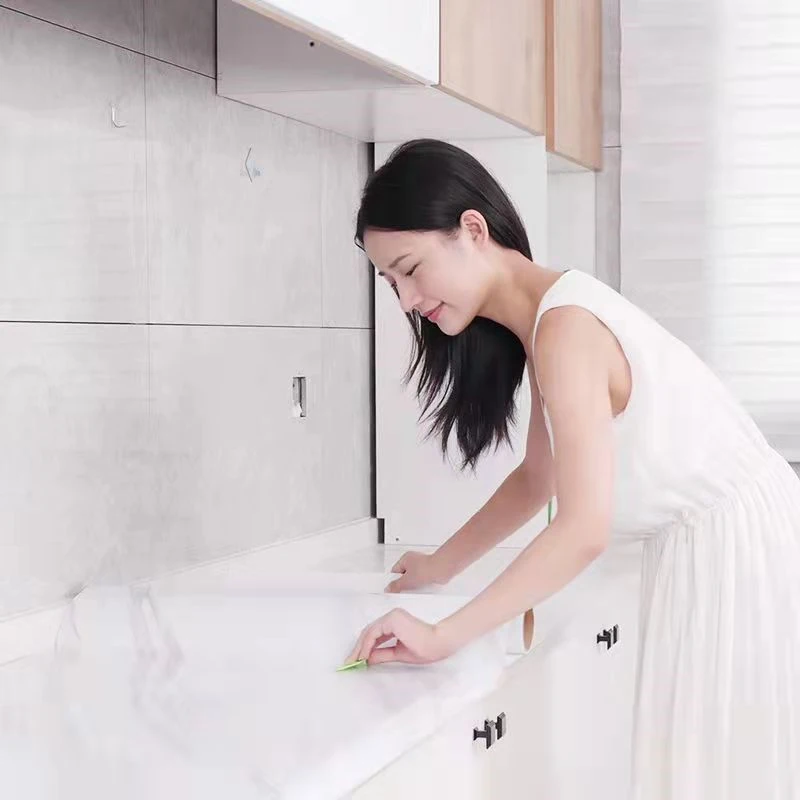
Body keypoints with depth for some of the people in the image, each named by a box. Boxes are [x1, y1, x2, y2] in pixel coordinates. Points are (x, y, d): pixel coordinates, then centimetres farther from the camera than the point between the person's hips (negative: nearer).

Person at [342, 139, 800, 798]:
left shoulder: (565, 325, -21)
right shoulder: (547, 315, 8)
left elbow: (584, 529, -27)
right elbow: (538, 478, 18)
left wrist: (443, 637, -25)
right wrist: (443, 565, 20)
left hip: (743, 549, -9)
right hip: (704, 549, 9)